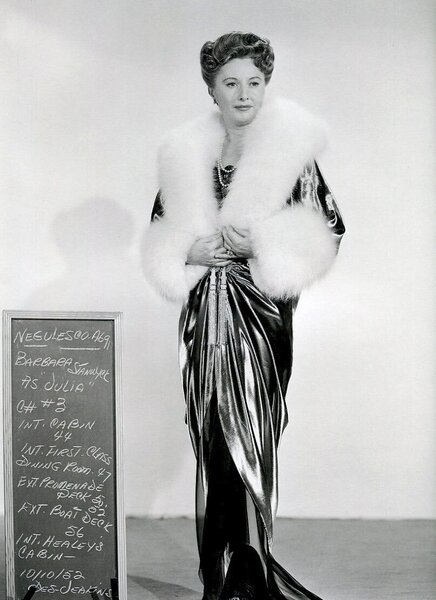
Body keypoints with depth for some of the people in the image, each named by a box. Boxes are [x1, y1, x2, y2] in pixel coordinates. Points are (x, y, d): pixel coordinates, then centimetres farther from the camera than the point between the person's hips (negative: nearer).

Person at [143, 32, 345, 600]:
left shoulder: (292, 148, 1)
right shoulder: (186, 154, 8)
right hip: (206, 312, 2)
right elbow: (160, 236, 14)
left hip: (263, 312, -2)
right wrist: (193, 251, -7)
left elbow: (328, 231, 1)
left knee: (254, 433, 0)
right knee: (214, 433, 1)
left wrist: (263, 245, -11)